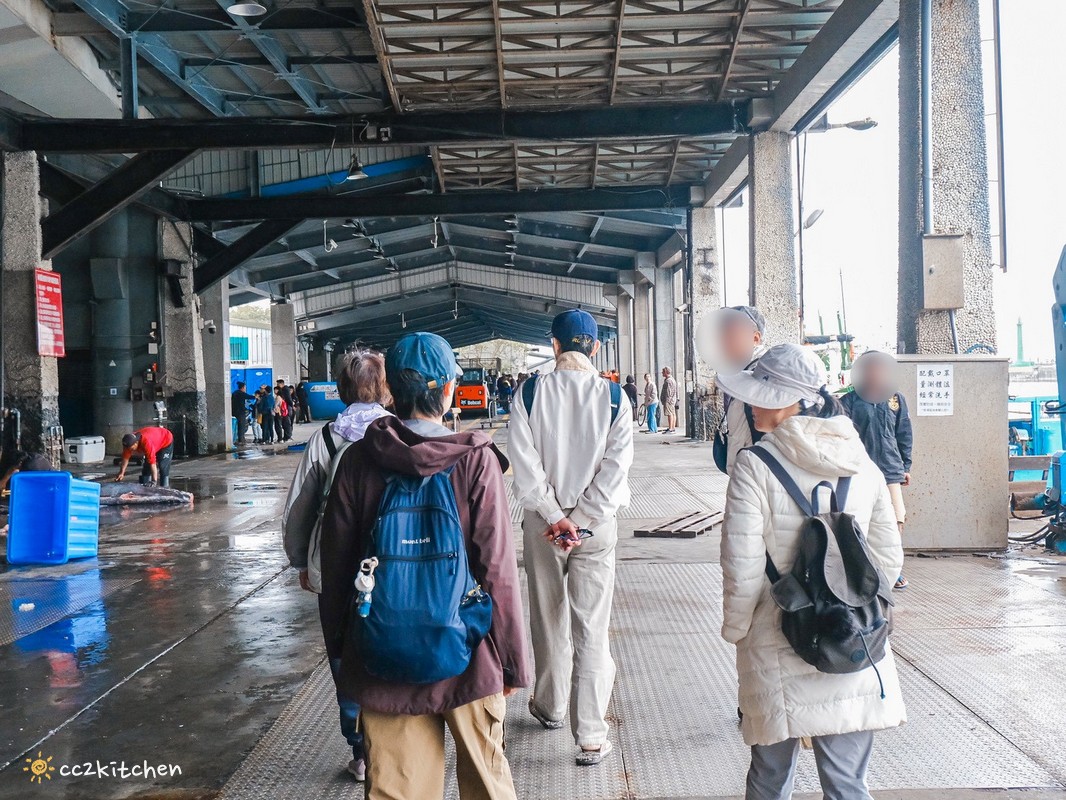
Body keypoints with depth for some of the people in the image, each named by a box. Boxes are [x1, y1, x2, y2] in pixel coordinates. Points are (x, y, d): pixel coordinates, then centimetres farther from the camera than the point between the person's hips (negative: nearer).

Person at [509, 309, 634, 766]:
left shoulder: (530, 394, -6)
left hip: (542, 523, 1)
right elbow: (615, 467, -11)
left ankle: (550, 708, 36)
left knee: (548, 620, 17)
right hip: (595, 525, -1)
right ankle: (591, 737, 5)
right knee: (592, 629, 3)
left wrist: (556, 518, -9)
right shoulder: (613, 397, -6)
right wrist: (579, 520, -10)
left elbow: (525, 466, -11)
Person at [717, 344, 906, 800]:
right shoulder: (862, 463, 1)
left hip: (778, 650, -3)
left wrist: (735, 629, 2)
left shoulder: (755, 466, -14)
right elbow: (889, 558, 8)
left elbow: (742, 569, -15)